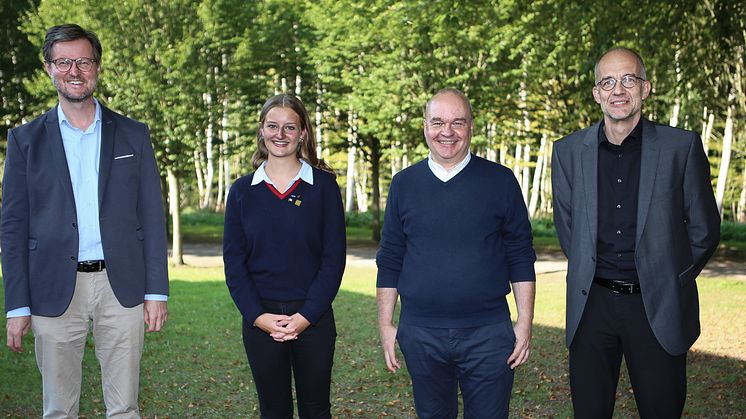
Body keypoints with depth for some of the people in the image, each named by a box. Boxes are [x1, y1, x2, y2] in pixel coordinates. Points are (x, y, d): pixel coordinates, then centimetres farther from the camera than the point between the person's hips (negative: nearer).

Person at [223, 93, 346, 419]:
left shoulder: (323, 185, -1)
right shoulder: (242, 190, 5)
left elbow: (334, 257, -4)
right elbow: (234, 261, 2)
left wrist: (307, 316, -12)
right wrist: (258, 316, -10)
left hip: (313, 317, -1)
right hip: (260, 317, 1)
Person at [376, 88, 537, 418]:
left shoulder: (500, 181, 1)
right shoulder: (404, 184, 5)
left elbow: (520, 258, 2)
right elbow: (389, 261, 8)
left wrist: (525, 324, -2)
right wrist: (386, 325, 4)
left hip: (488, 333, -1)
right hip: (420, 334, 2)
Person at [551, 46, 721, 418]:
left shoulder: (682, 147, -4)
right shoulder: (568, 152, 3)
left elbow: (704, 229, 3)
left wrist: (669, 283, 7)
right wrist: (593, 277, 11)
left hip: (658, 307, -2)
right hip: (592, 304, 2)